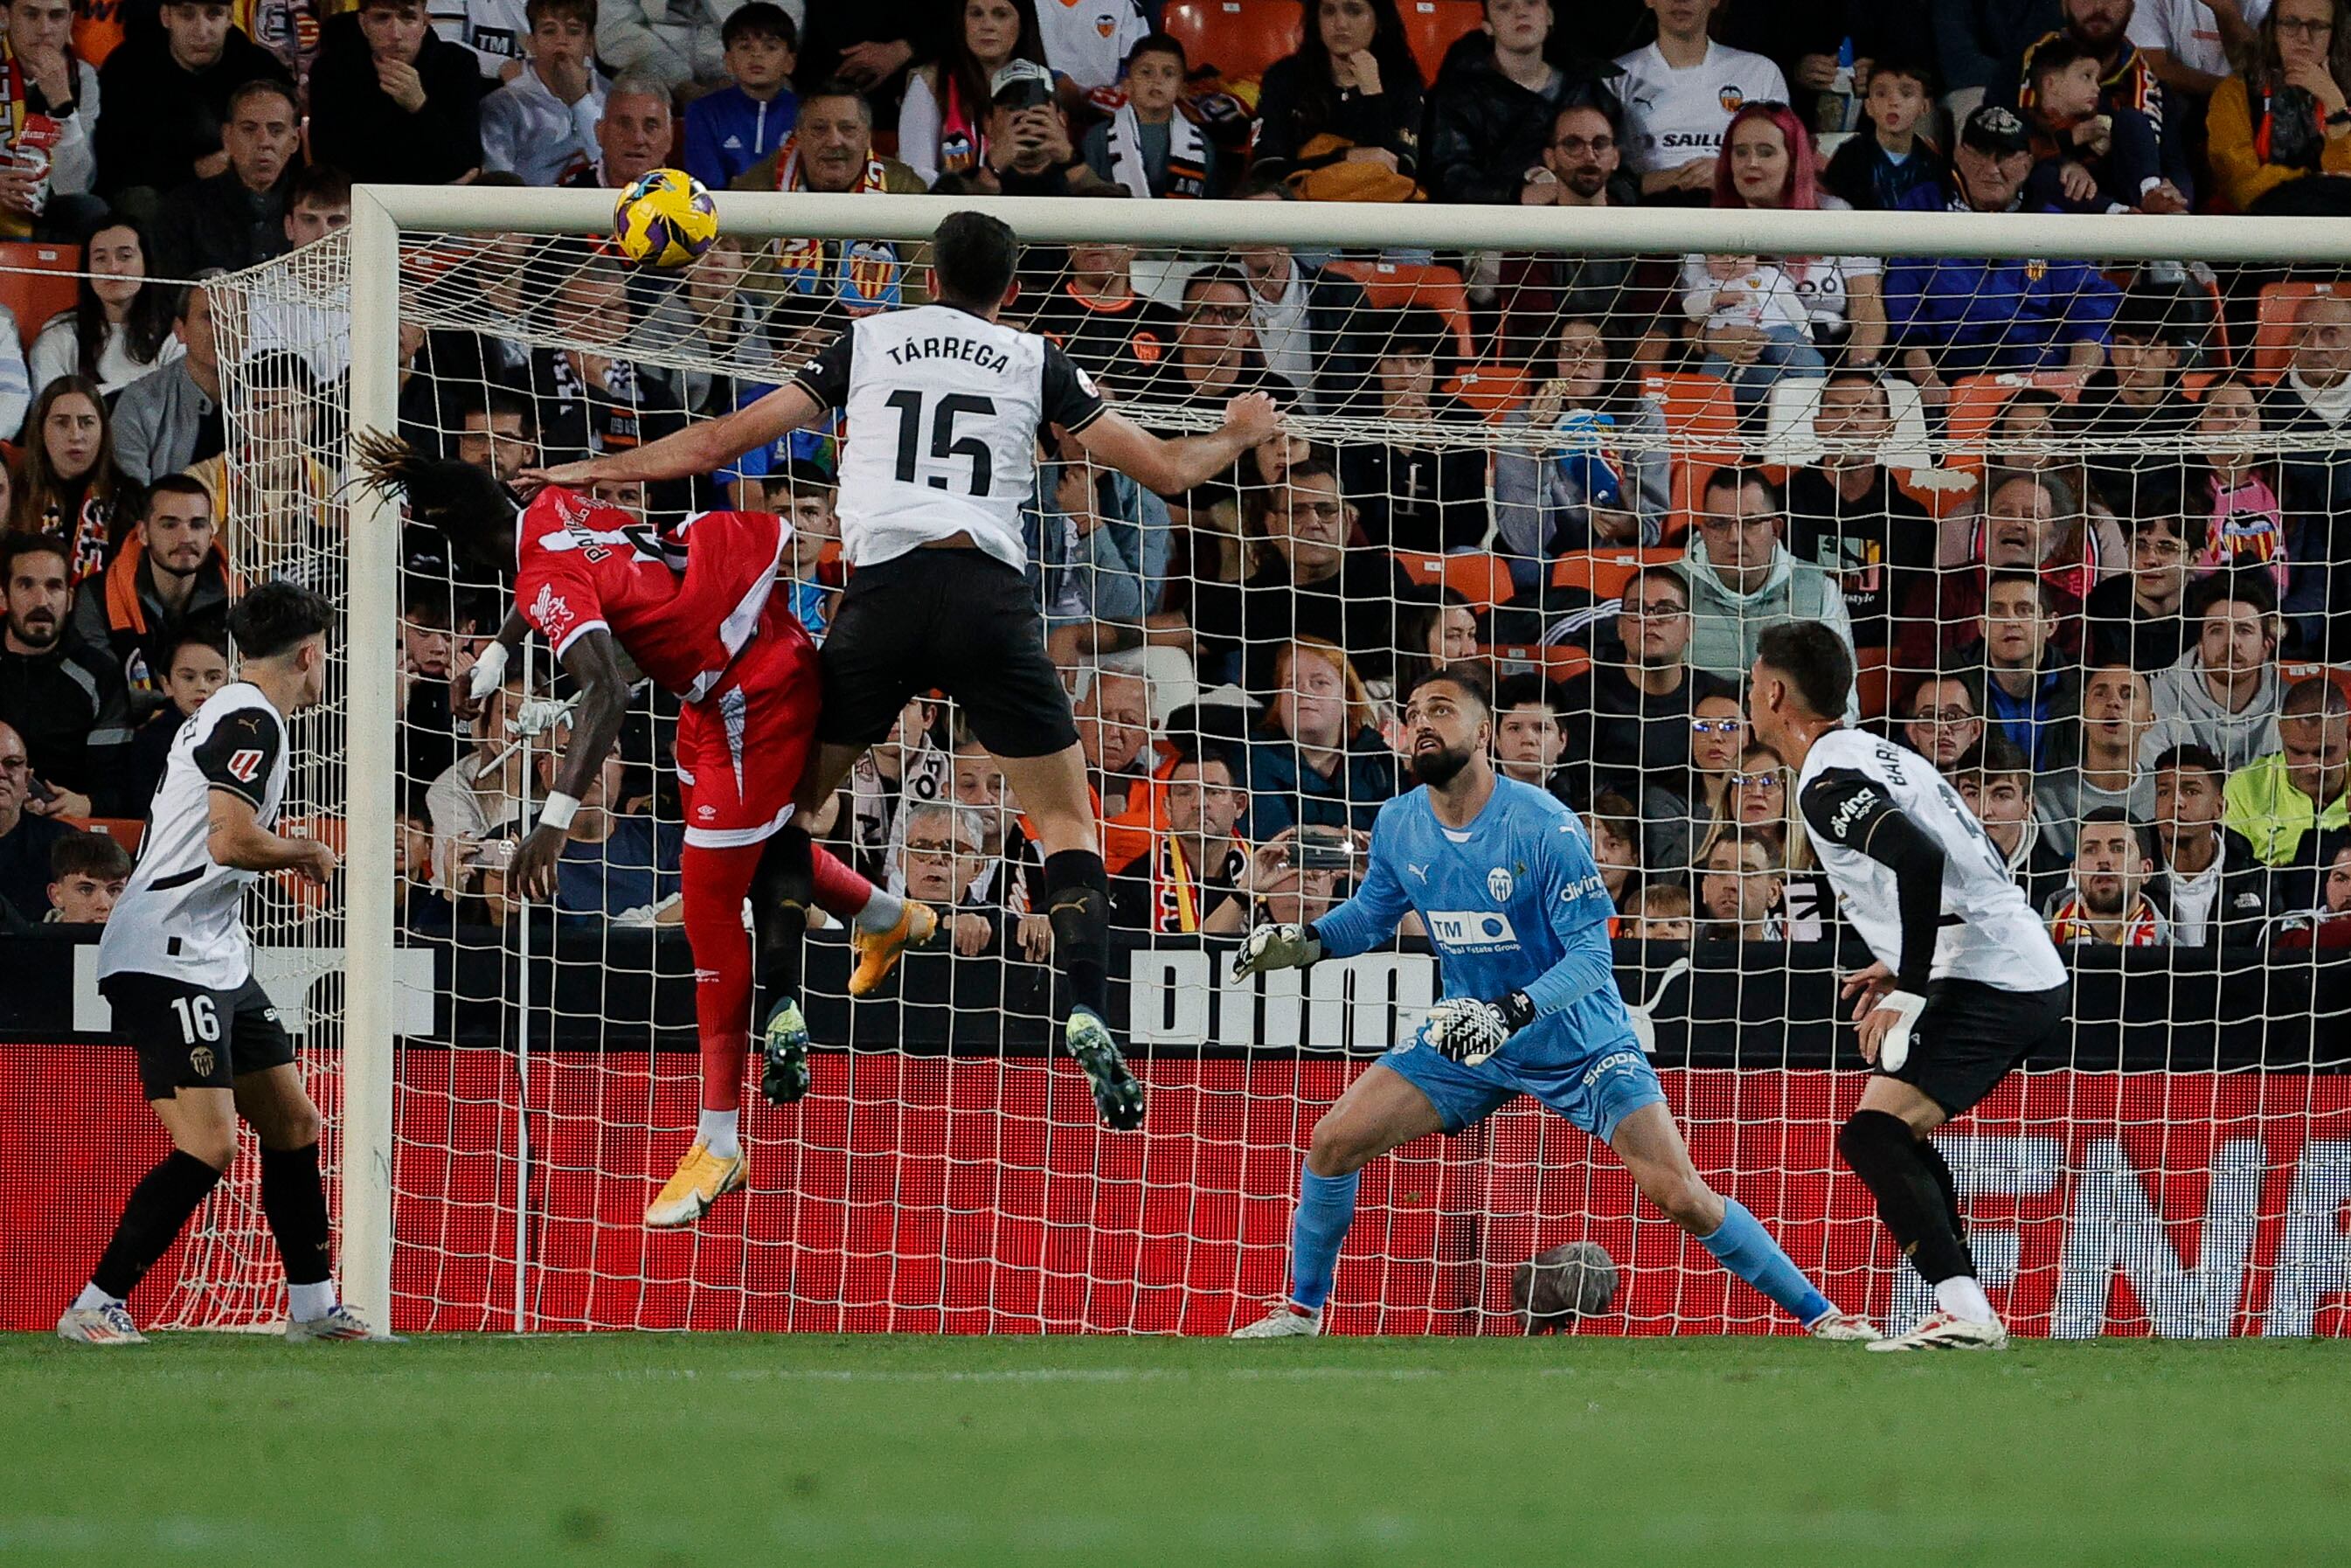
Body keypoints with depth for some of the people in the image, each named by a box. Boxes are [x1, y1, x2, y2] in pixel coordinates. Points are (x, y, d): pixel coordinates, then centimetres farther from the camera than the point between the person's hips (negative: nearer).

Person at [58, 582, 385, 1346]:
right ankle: (95, 1307, -12)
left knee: (294, 1123, 12)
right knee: (208, 1146, -17)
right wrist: (309, 852, -8)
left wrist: (289, 857, 13)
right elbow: (232, 841, -25)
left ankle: (312, 1306, 20)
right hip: (168, 959, -11)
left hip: (216, 958, 11)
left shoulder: (234, 713, 18)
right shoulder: (252, 722, -14)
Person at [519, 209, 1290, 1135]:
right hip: (989, 596, 0)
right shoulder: (1034, 362, 16)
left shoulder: (870, 341, 17)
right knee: (1067, 820, 9)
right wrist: (1239, 437, 40)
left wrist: (597, 471, 30)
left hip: (882, 591, 0)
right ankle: (1086, 1011, -12)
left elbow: (723, 441, 19)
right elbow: (1164, 470, 18)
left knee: (789, 805, 16)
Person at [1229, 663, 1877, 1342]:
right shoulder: (1398, 825, -6)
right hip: (1469, 1036, 5)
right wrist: (1301, 943, -8)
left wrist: (1511, 1013, -36)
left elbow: (1592, 955, -23)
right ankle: (1302, 1309, 14)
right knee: (1334, 1143, -6)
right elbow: (1371, 915, 12)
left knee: (1679, 1195, -15)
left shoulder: (1543, 826, -23)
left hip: (1578, 1039, -5)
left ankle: (1821, 1314, -3)